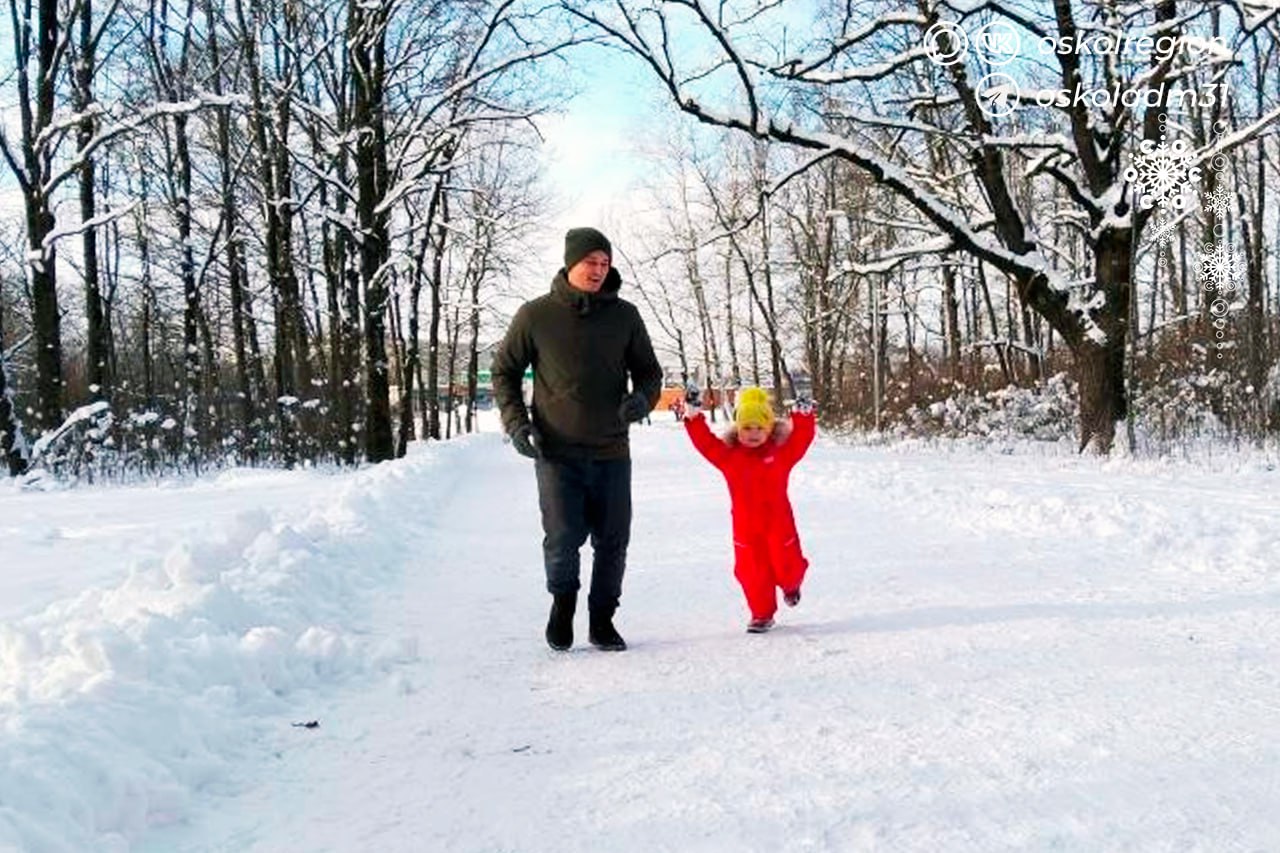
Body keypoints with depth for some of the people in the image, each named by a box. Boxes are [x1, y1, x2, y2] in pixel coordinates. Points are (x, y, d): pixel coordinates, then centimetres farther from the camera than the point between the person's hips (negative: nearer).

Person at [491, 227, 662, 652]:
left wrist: (642, 398, -9)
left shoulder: (624, 315, 4)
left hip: (611, 452, 2)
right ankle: (563, 601, 22)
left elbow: (648, 370, 14)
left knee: (613, 542, 6)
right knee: (562, 539, -9)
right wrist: (516, 422, -4)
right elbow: (504, 370, 9)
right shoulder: (536, 315, -1)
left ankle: (602, 618, 25)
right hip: (557, 452, -2)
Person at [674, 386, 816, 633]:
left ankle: (791, 585, 46)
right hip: (746, 526, 1)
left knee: (786, 564, 10)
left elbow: (801, 438, -8)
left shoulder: (781, 450, -2)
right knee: (752, 572, 3)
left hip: (778, 522, -1)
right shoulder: (729, 454, 0)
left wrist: (803, 416, -21)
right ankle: (762, 614, 18)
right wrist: (693, 418, -12)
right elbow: (706, 443, -3)